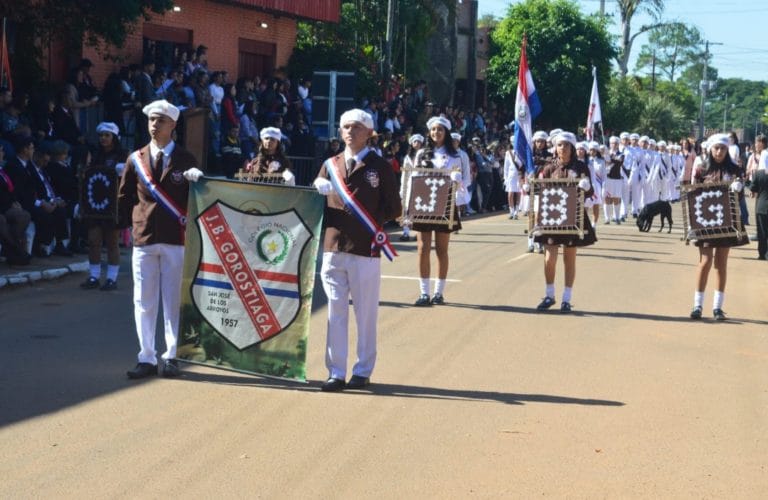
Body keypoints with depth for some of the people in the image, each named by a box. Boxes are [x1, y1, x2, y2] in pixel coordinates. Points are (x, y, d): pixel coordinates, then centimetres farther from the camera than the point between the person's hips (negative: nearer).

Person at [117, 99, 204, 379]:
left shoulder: (186, 160, 3)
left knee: (174, 300, 1)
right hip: (143, 240, 2)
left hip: (175, 240, -2)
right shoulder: (135, 159, 9)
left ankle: (171, 357, 9)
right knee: (143, 303, 4)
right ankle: (146, 359, 10)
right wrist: (129, 225, 8)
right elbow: (124, 196, 15)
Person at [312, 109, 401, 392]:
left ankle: (363, 371, 13)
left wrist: (370, 219, -11)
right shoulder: (330, 165, 13)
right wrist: (318, 191, -6)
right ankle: (336, 373, 8)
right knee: (335, 313, 3)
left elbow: (394, 209, 2)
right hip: (333, 249, 3)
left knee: (366, 315, 4)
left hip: (365, 251, -3)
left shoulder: (380, 167, 2)